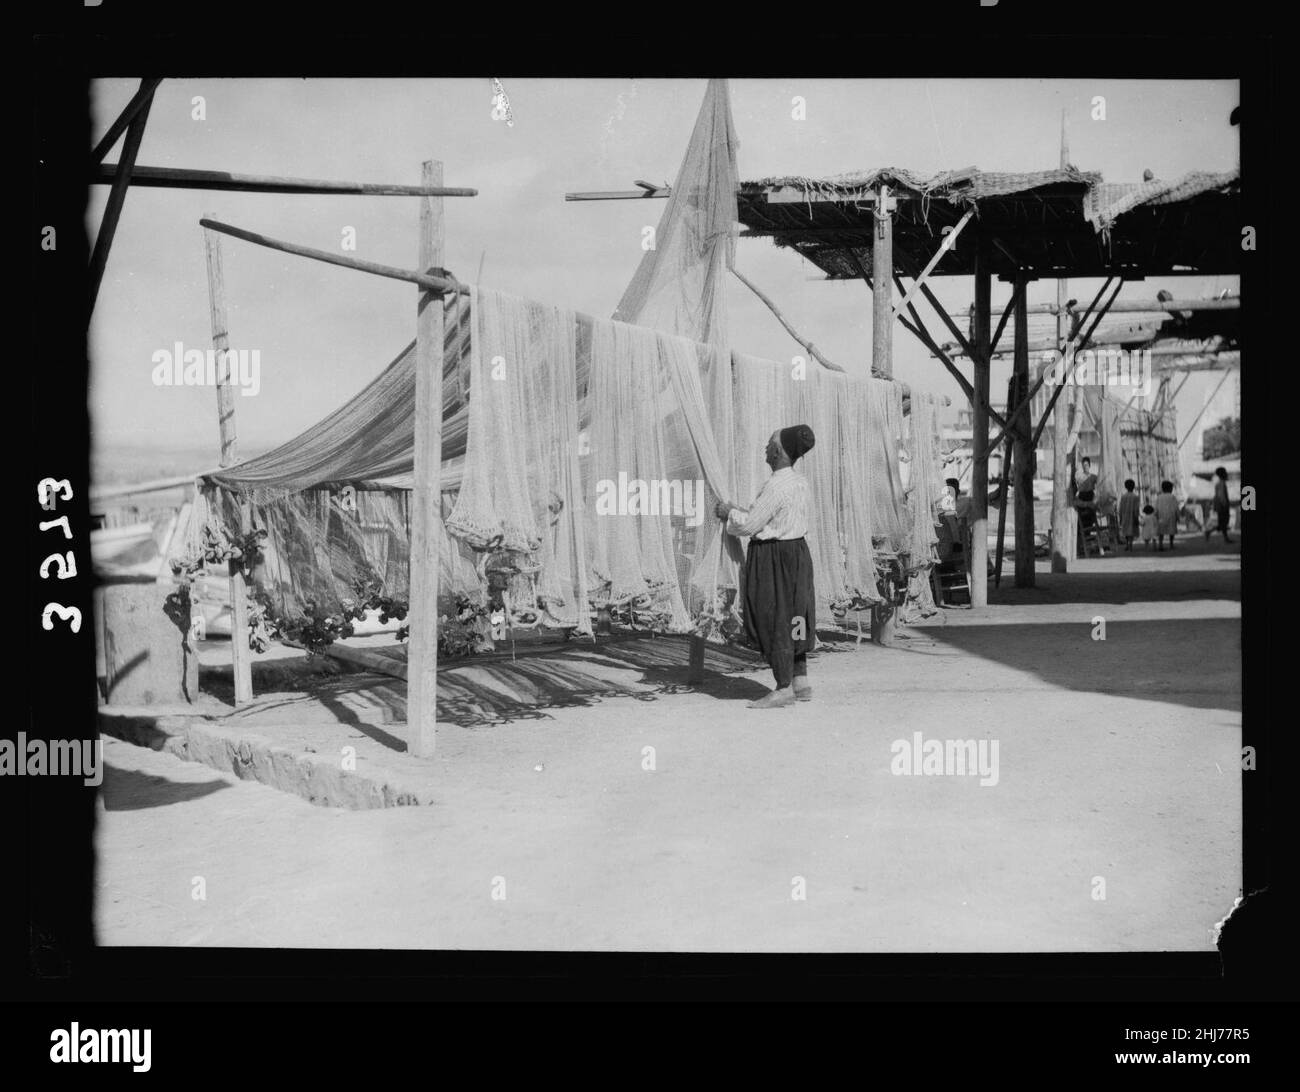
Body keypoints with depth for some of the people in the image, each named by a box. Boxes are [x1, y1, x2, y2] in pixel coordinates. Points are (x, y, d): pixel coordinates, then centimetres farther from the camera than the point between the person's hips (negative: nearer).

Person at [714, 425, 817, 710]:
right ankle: (801, 682, 19)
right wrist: (735, 511, 14)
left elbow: (749, 526, -17)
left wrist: (729, 512, 0)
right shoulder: (799, 482, 8)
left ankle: (784, 690, 1)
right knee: (793, 618, 14)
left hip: (774, 557, -9)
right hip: (796, 551, 9)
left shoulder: (776, 486, -21)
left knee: (773, 621, -3)